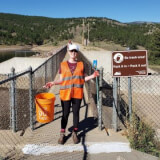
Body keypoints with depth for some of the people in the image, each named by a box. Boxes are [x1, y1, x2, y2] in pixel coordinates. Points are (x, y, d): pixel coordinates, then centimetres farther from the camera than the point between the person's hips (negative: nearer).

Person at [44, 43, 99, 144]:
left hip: (77, 93, 1)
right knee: (65, 114, 5)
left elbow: (83, 79, 7)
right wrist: (53, 83, -12)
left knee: (76, 113, 8)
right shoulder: (63, 65, 3)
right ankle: (62, 134, 19)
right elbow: (61, 80, 3)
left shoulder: (81, 64, 6)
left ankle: (75, 134, 23)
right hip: (66, 93, -1)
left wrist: (92, 76, -6)